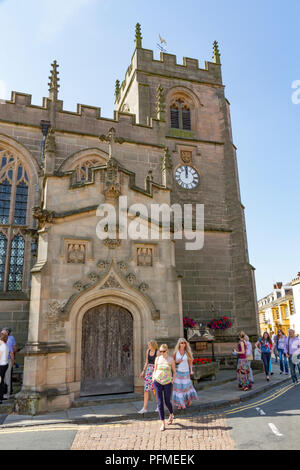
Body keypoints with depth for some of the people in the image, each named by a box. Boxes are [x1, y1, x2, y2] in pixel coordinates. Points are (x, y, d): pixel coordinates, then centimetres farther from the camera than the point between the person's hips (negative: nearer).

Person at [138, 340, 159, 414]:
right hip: (148, 370, 6)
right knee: (146, 389, 0)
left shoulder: (157, 352, -12)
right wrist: (143, 371, 11)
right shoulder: (148, 351, 6)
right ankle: (144, 408, 3)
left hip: (155, 371, -6)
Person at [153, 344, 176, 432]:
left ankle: (171, 415, 38)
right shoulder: (157, 359, 3)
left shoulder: (171, 360, -2)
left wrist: (173, 380, -6)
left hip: (167, 383, -1)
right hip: (158, 382, 1)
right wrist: (153, 379, 4)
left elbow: (174, 372, 7)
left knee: (167, 402, 7)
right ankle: (163, 423, 6)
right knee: (160, 402, -2)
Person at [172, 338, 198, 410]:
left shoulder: (187, 352, -4)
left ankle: (189, 398, 39)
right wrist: (177, 361, -15)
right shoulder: (176, 352, -5)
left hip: (186, 372, 0)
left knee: (187, 385, 10)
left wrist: (191, 370, -4)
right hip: (178, 371, 0)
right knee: (178, 387, -1)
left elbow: (190, 361, 3)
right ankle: (180, 403, 10)